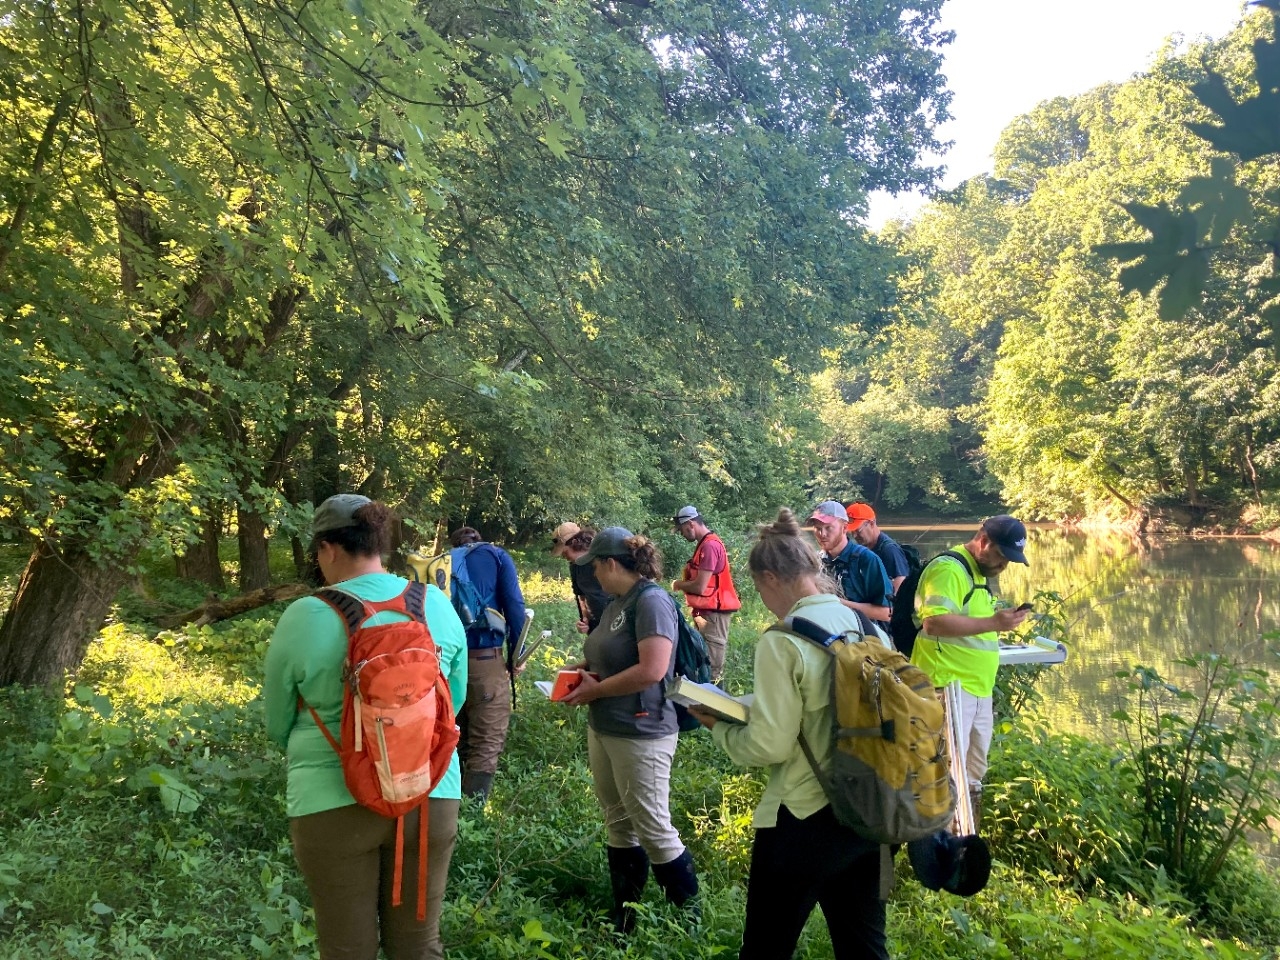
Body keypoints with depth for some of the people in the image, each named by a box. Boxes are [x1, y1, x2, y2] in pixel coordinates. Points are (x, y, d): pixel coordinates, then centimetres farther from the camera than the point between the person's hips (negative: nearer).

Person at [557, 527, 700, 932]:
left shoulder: (652, 601, -18)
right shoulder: (616, 602, 9)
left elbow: (652, 670, -28)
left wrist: (596, 689, -18)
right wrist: (584, 669, 3)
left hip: (641, 734, -9)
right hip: (603, 730, 9)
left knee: (652, 828, 0)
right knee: (618, 824, 17)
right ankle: (624, 918, 30)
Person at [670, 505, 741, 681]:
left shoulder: (709, 546, -19)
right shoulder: (706, 543, 13)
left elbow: (699, 587, -22)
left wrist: (678, 584, -5)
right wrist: (683, 582, 5)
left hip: (713, 613, -10)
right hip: (707, 610, 10)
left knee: (711, 666, -6)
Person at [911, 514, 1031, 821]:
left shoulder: (979, 572, 18)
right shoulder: (948, 568, -14)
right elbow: (934, 622, -27)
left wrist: (999, 623, 13)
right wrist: (992, 623, -28)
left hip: (978, 688, 11)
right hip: (949, 685, -10)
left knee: (973, 772, 18)